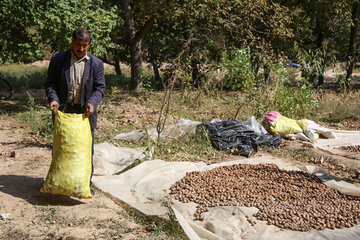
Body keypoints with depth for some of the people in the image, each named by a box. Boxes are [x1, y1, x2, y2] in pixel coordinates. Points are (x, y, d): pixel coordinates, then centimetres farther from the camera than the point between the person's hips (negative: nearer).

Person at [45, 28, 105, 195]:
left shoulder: (96, 63, 1)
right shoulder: (58, 59, 1)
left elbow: (99, 87, 2)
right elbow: (50, 84, 3)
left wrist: (92, 102, -17)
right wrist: (53, 99, -16)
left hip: (85, 112, 0)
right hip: (63, 110, 0)